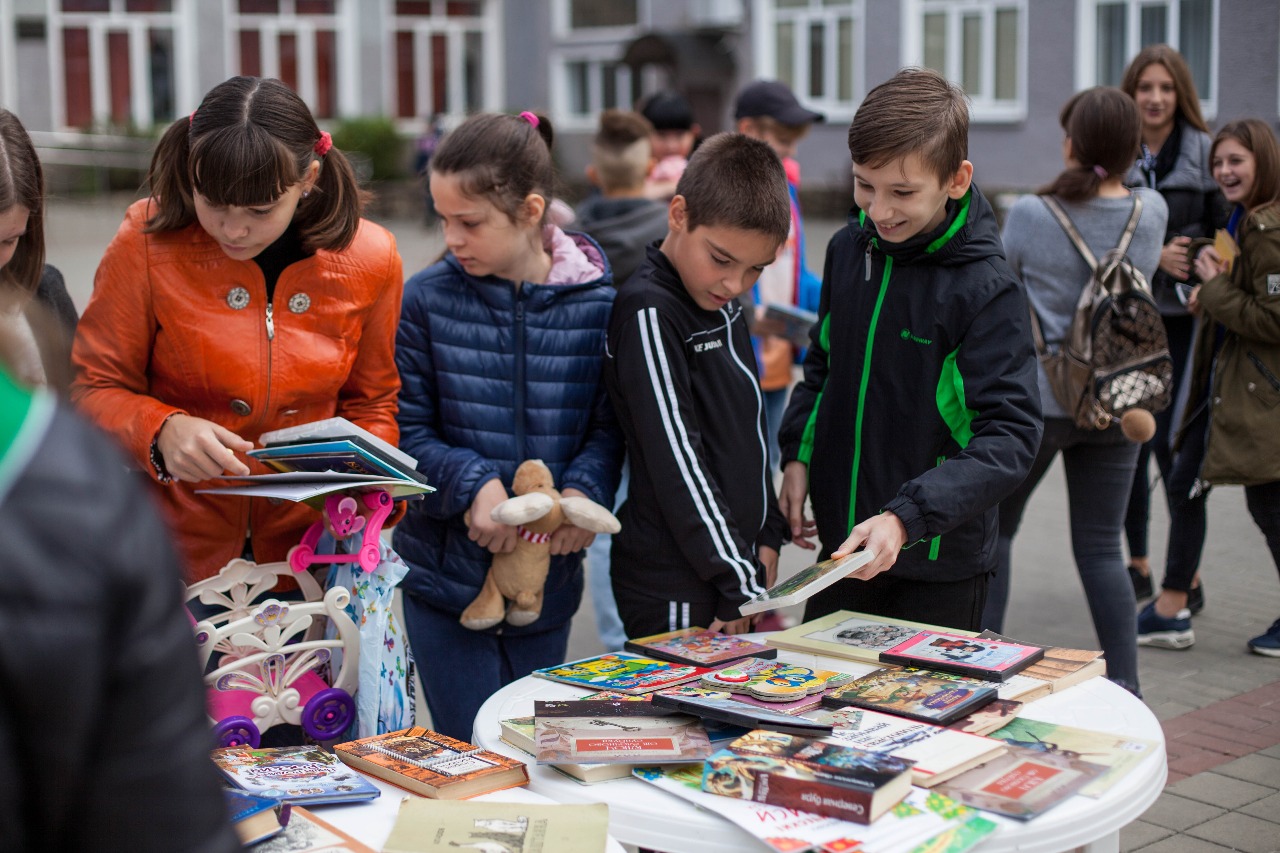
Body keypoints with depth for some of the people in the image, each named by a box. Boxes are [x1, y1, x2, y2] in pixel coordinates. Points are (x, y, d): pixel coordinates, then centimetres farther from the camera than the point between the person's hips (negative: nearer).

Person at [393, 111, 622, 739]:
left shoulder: (597, 303, -5)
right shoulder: (428, 299, -6)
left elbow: (608, 426, 1)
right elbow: (404, 430, -5)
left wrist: (583, 491, -18)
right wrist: (473, 485, -20)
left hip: (550, 576, 2)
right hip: (445, 574, -1)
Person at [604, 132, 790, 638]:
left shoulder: (722, 303, 10)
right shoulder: (648, 314, -17)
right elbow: (677, 464, -20)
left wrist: (766, 538, 10)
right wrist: (743, 585, -19)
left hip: (736, 559, 8)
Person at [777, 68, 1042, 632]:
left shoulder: (986, 289, -17)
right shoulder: (848, 249, 1)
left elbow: (1010, 437, -20)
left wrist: (906, 518, -31)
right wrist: (798, 454, 3)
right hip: (841, 547, 6)